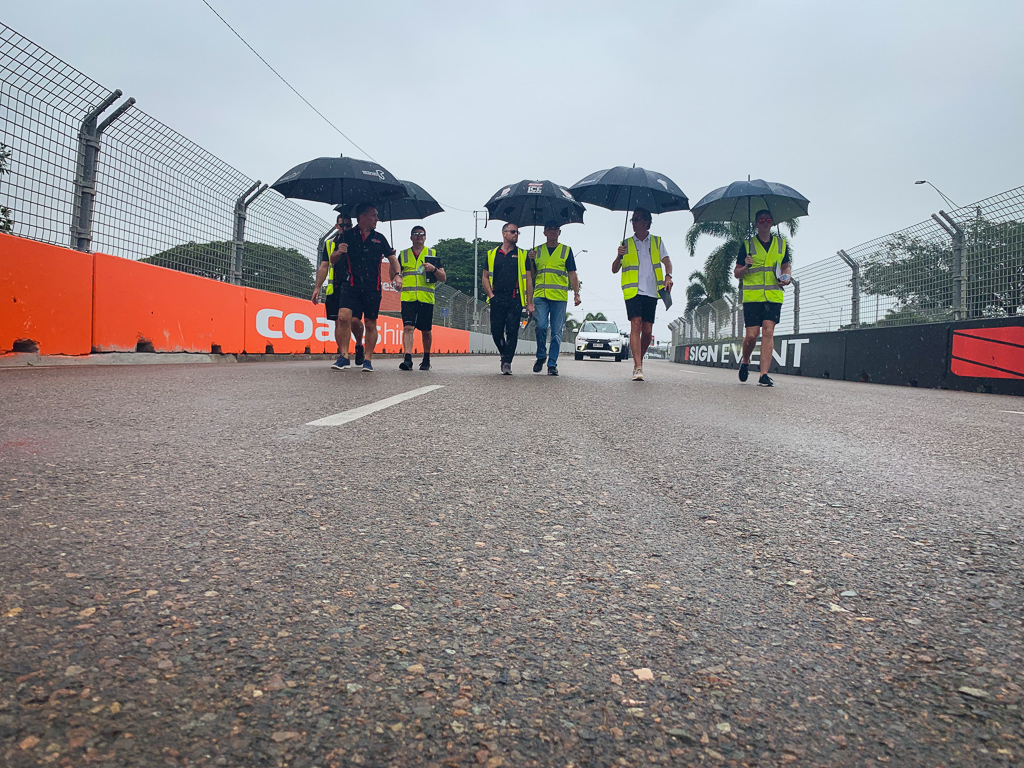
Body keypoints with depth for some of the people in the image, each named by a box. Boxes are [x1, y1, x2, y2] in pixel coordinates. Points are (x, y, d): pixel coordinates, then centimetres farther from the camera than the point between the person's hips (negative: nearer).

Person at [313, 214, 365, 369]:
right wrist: (317, 288, 2)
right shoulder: (329, 243, 17)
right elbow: (324, 266, 13)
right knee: (339, 322, -1)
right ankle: (343, 356, 4)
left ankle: (359, 345, 17)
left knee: (354, 320, -13)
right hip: (335, 288, 3)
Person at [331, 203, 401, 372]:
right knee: (343, 317, -19)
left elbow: (392, 258, 21)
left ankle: (368, 359, 15)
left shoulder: (379, 238, 14)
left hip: (372, 287, 2)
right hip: (351, 285, -2)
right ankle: (344, 356, -11)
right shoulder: (347, 236, 8)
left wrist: (397, 275, 5)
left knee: (370, 324, 4)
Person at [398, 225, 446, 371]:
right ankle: (408, 359, -21)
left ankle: (426, 360, 24)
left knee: (426, 331, 8)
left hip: (426, 298, 0)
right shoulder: (403, 254, 14)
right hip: (407, 297, 0)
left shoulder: (432, 254, 11)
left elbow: (443, 278, 7)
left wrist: (434, 269, -12)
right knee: (408, 327, -15)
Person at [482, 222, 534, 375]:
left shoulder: (522, 255, 10)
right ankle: (504, 355, 26)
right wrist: (491, 294, 0)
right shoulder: (492, 254, 13)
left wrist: (530, 303, 0)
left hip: (515, 300, -1)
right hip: (497, 300, 1)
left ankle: (507, 362, -1)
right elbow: (485, 277, 15)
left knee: (512, 332, -6)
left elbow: (528, 279, 7)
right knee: (496, 331, 2)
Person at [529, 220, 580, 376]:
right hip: (540, 295, 1)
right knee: (541, 326, -13)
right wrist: (531, 260, -1)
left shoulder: (566, 250, 11)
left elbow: (572, 274, 8)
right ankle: (541, 356, 10)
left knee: (556, 331, -2)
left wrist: (576, 293, -1)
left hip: (560, 296, 0)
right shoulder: (537, 251, 15)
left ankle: (552, 364, 3)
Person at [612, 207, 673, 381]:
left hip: (651, 291, 2)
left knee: (647, 330, 2)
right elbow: (614, 269, 9)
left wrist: (668, 276, -16)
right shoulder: (626, 244, 13)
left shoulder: (657, 242, 15)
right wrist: (619, 257, -11)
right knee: (636, 324, -17)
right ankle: (638, 368, -23)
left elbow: (666, 261, 5)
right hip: (632, 290, -1)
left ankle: (639, 360, 23)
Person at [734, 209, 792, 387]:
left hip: (774, 296, 2)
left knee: (768, 332, -9)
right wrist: (746, 267, -13)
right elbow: (736, 273, 8)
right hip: (752, 296, -2)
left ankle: (764, 375, -9)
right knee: (751, 335, -6)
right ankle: (745, 361, 25)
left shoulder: (781, 243, 14)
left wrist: (787, 278, 3)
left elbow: (786, 266, 24)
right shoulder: (747, 244, 7)